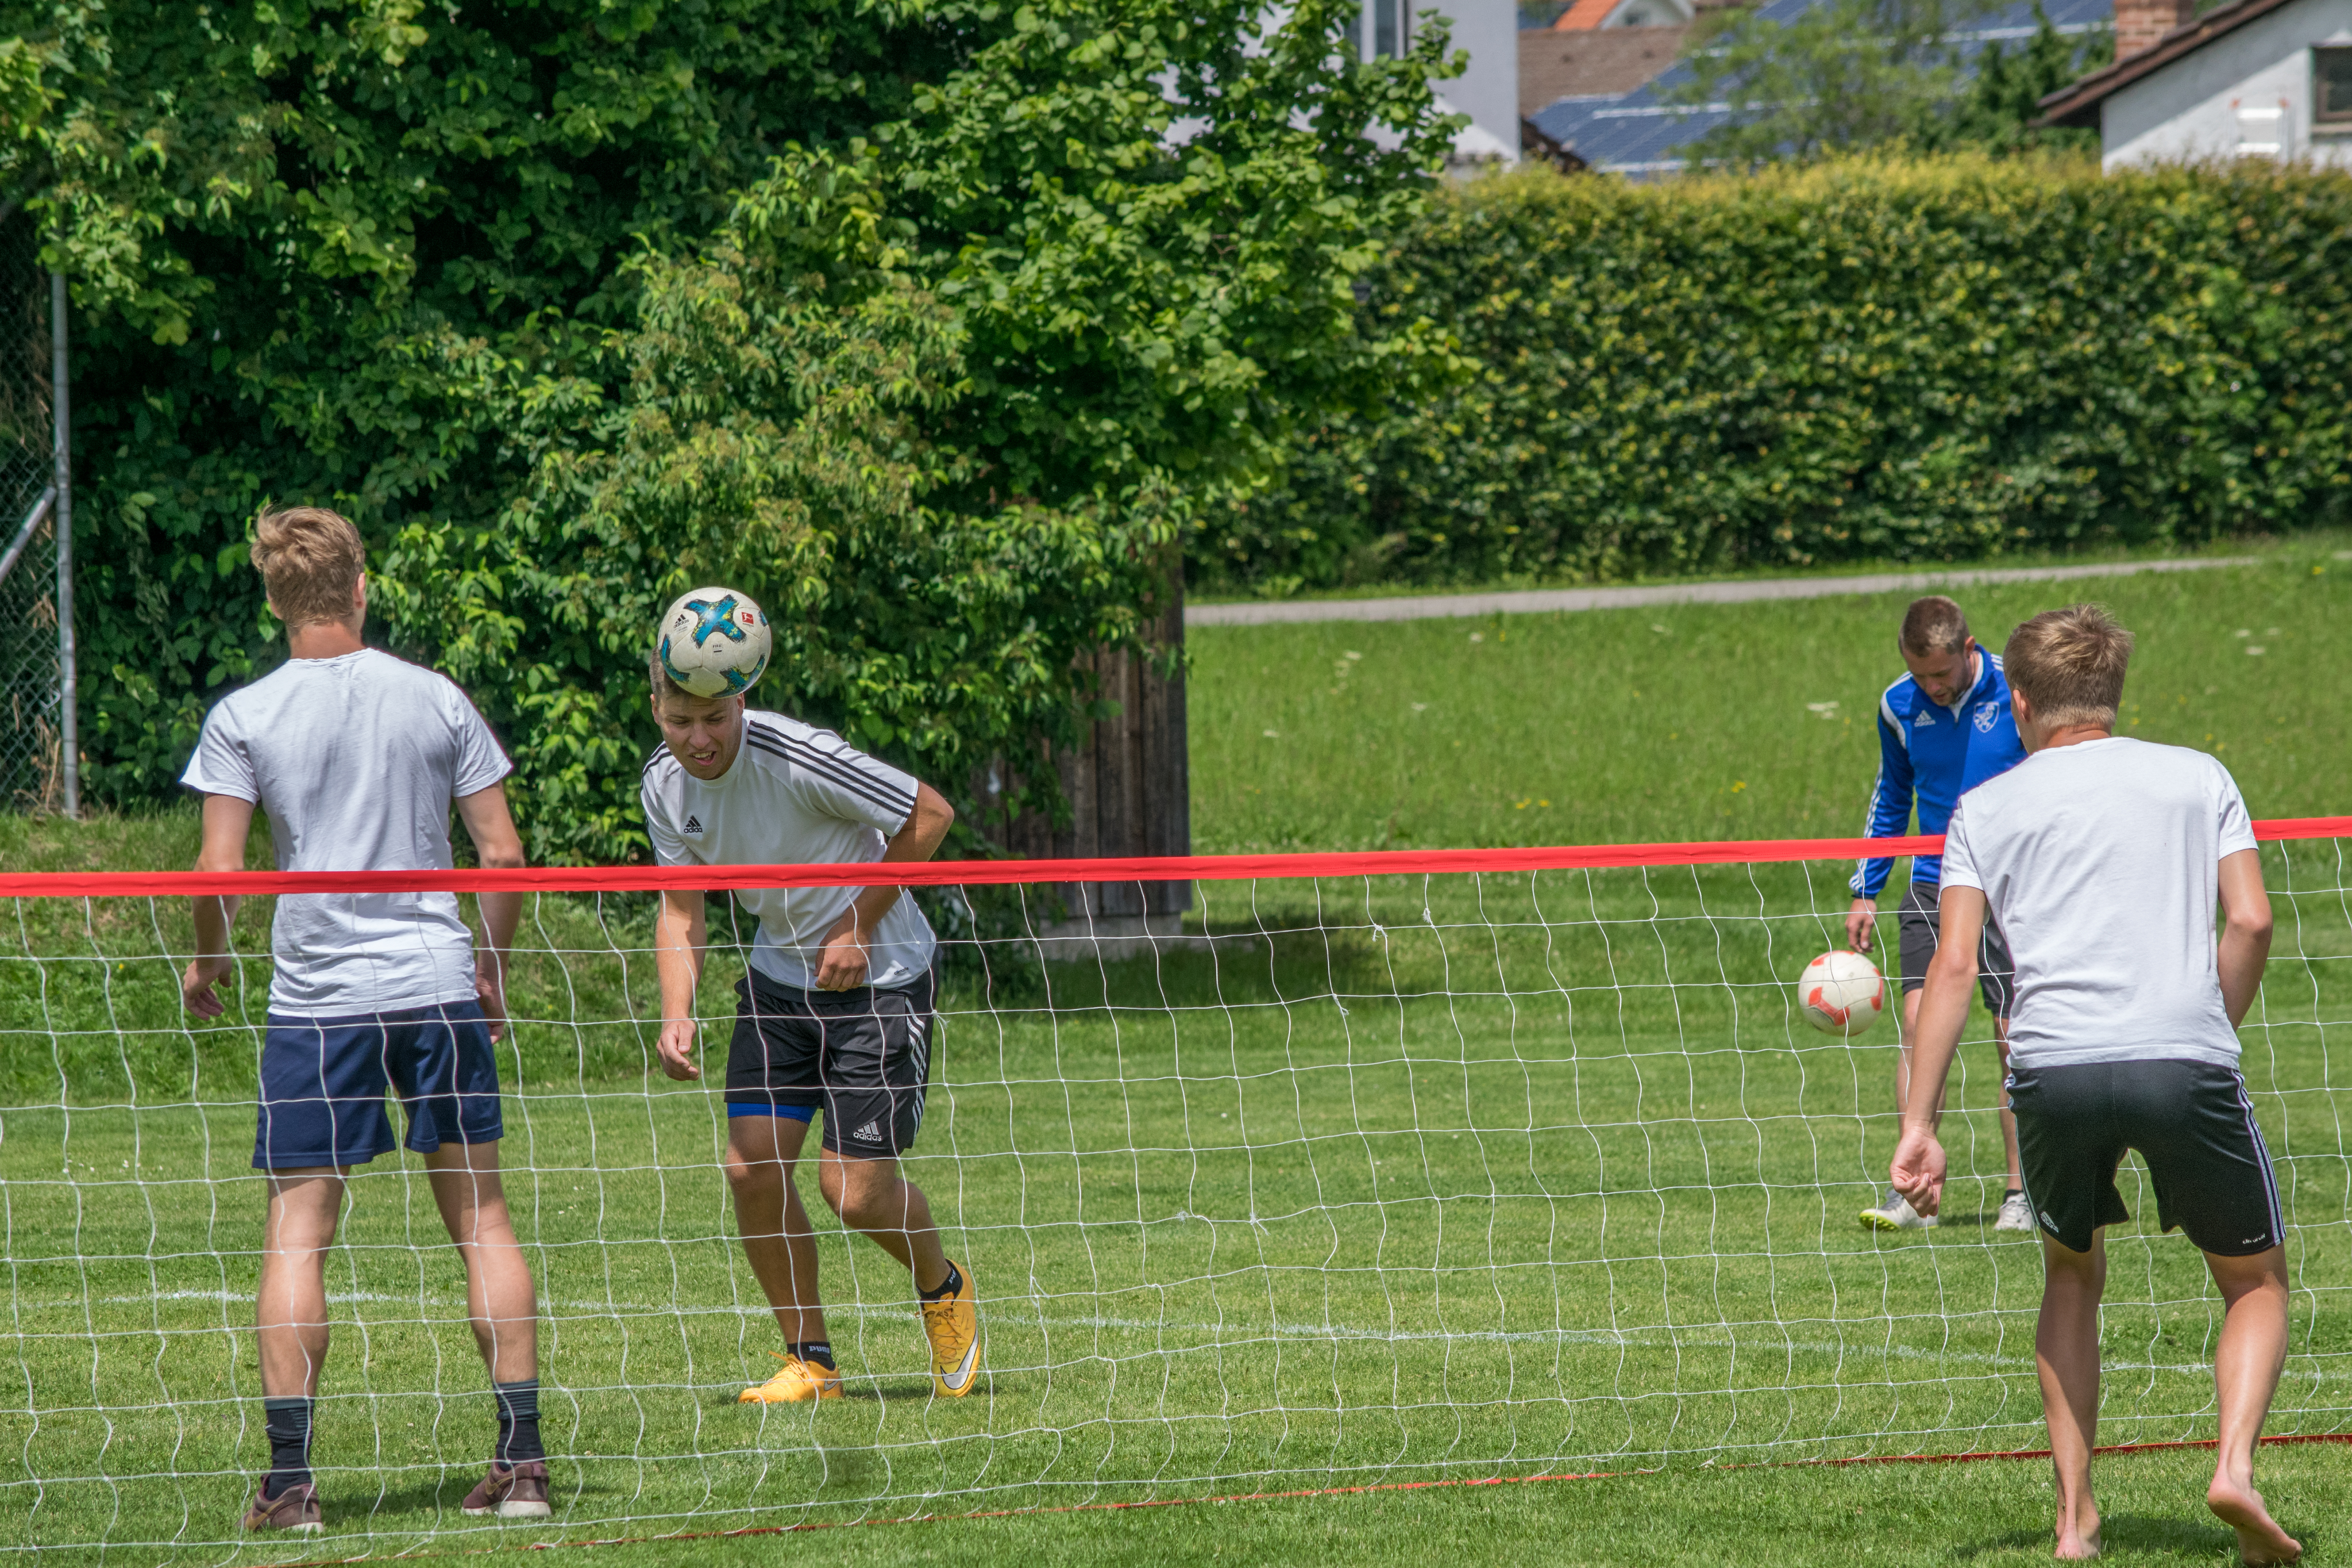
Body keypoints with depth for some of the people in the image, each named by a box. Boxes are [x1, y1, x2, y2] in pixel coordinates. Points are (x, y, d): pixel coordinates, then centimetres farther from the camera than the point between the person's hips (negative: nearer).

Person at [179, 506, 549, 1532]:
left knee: (297, 1229, 1)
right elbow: (502, 853, 3)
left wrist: (207, 959, 11)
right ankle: (522, 1461, 5)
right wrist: (493, 967, 17)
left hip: (316, 996, -2)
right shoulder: (436, 701, 3)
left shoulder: (243, 718, -3)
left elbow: (218, 871, -8)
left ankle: (288, 1478, -6)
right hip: (438, 983, 2)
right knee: (481, 1216, 9)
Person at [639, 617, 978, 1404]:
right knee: (752, 1165, -6)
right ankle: (810, 1361, 9)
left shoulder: (798, 759, -27)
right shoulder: (665, 784, -7)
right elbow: (680, 911, 1)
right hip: (779, 976, 6)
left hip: (878, 976, -6)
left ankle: (944, 1289, 24)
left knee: (855, 1189, -8)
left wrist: (857, 929, -15)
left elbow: (930, 814, -18)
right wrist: (677, 1015, -15)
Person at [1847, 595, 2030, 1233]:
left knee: (2014, 1039, -2)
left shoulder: (2018, 693, -9)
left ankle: (2019, 1196, 9)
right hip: (1932, 888, 3)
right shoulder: (1899, 706, 3)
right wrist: (1866, 891, 16)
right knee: (1920, 1022, -12)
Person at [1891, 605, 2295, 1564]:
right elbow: (2251, 922, 4)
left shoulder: (1986, 810, 16)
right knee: (2257, 1282, 16)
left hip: (2054, 1066, 1)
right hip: (2187, 1059, -1)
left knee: (2073, 1275, 26)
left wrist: (1919, 1125, 2)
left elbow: (1954, 965, 5)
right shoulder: (2198, 778, 17)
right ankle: (2235, 1463, -12)